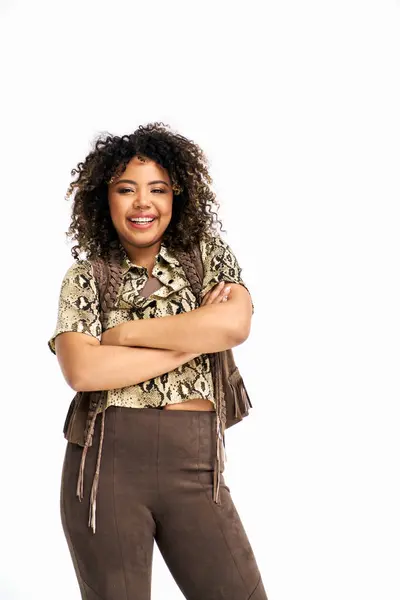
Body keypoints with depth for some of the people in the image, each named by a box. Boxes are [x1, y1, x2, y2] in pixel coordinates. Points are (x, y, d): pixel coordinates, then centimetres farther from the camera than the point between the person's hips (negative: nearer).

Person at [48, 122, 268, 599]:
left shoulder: (209, 254, 8)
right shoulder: (85, 277, 4)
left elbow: (235, 324, -12)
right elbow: (81, 370, -12)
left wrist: (125, 331, -8)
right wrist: (192, 340, -10)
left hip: (194, 466, 1)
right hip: (106, 460, -1)